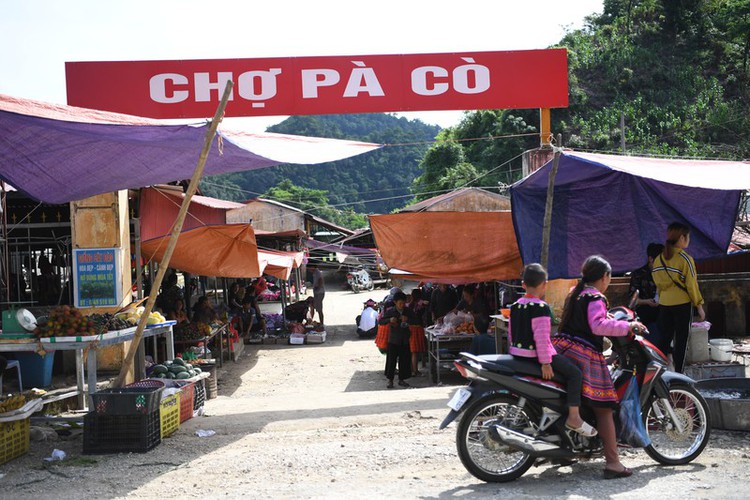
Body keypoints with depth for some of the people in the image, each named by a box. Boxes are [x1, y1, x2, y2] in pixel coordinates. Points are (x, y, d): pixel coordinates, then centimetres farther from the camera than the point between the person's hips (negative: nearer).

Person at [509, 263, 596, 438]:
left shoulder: (515, 306, 9)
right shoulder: (541, 307, -16)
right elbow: (541, 336, -22)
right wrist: (545, 362, -20)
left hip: (517, 354, 9)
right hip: (535, 355, -9)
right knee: (574, 373, -5)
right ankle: (574, 417, -10)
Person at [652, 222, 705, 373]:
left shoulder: (659, 259, 4)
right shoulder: (686, 259, -13)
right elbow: (692, 285, -11)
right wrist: (699, 306, -4)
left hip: (664, 304, 5)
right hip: (682, 304, -5)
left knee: (665, 338, 13)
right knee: (681, 341, 4)